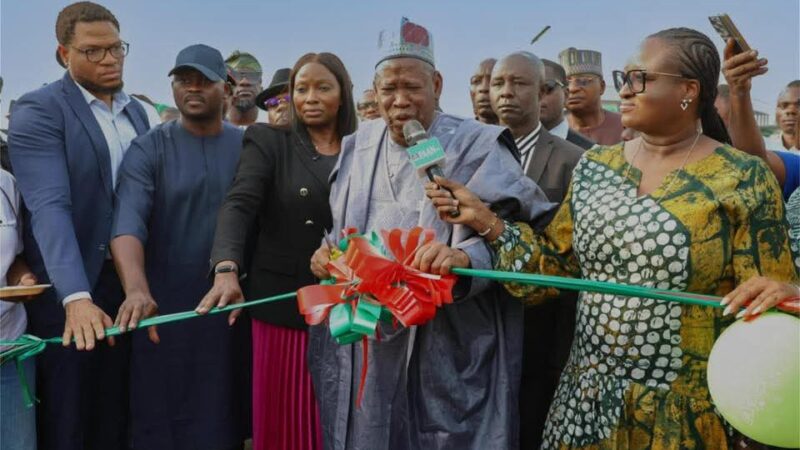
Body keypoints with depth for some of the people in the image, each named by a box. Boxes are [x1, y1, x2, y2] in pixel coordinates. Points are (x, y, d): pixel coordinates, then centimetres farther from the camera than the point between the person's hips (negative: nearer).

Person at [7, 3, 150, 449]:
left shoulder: (137, 112, 10)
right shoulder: (39, 110, -10)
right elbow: (50, 207, -22)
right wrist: (76, 296, -33)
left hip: (127, 282, 5)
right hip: (68, 288, -5)